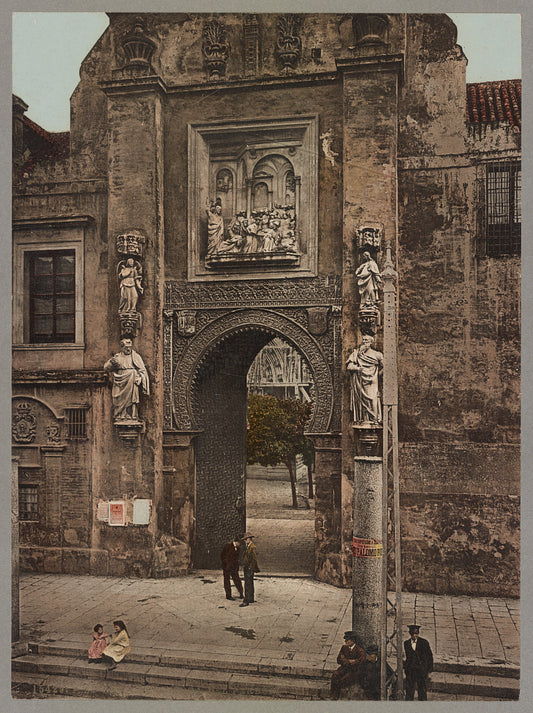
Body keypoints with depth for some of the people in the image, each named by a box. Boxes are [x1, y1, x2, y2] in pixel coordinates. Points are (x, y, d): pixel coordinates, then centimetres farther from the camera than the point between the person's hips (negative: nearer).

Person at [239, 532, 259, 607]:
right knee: (250, 584, 16)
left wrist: (250, 570, -21)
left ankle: (246, 601, -12)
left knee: (248, 585, -11)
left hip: (249, 569, -10)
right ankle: (251, 599, 24)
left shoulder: (252, 547, -16)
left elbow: (254, 559, -20)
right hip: (247, 568, 10)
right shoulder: (248, 547, 14)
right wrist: (244, 566, 18)